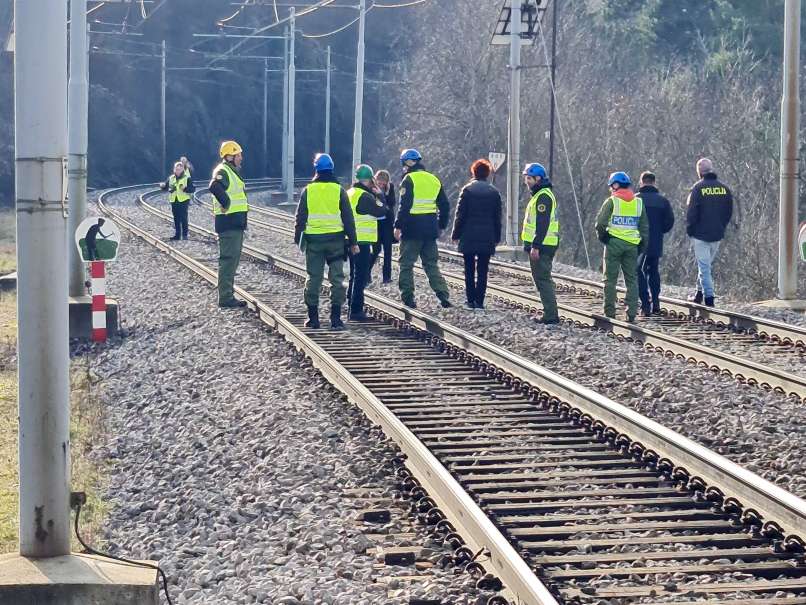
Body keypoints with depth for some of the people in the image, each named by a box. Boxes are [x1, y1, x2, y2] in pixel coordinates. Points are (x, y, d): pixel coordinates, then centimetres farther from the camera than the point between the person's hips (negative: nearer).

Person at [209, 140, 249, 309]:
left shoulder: (233, 172, 18)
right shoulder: (222, 171, -14)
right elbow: (215, 187, -35)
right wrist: (226, 203, -27)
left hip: (236, 223, 11)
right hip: (228, 222, -11)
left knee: (233, 259, 16)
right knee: (228, 259, -9)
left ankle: (228, 295, 23)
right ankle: (225, 298, -7)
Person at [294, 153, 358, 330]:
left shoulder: (308, 190, 0)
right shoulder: (339, 190, -1)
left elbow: (300, 217, 4)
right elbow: (348, 218, 0)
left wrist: (298, 239, 14)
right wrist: (353, 242, 5)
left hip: (313, 239, 1)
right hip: (335, 239, -1)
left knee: (313, 278, 7)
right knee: (337, 278, 2)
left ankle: (313, 317, 9)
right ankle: (335, 318, -3)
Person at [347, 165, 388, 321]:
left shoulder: (349, 194, 13)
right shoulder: (364, 196, -16)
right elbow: (381, 211, -15)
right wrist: (379, 195, -3)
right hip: (362, 241, -9)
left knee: (354, 276, 18)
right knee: (361, 277, -5)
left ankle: (352, 307, 24)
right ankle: (356, 311, -6)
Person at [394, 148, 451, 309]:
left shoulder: (409, 179, -8)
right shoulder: (434, 180, 13)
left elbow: (404, 206, -16)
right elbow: (445, 206, 15)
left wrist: (398, 226, -12)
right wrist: (441, 225, 23)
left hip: (412, 229, -6)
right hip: (430, 228, 6)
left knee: (406, 263, 4)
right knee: (431, 264, 12)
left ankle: (408, 297, 3)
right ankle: (443, 295, -1)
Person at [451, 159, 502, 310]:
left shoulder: (467, 190, -5)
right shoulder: (494, 192, 5)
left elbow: (460, 215, -5)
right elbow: (497, 218, 7)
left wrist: (456, 234, 2)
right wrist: (497, 237, 14)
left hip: (468, 237, -2)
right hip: (487, 238, 2)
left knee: (469, 270, 5)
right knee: (483, 270, 4)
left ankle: (471, 301, 4)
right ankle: (479, 301, 0)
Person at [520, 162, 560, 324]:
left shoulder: (543, 196, -15)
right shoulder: (540, 195, 19)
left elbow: (542, 224, -22)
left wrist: (536, 246, -24)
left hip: (541, 246, -11)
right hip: (540, 245, 11)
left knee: (543, 279, -10)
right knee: (543, 279, 15)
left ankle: (551, 315, -11)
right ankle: (550, 314, 19)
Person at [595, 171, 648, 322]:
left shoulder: (612, 201, -6)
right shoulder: (639, 202, 8)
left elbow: (600, 223, -10)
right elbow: (645, 226, 9)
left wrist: (602, 236, 6)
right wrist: (642, 244, 14)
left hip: (614, 242, -4)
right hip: (632, 244, 4)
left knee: (610, 279, 4)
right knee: (632, 279, 8)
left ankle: (610, 312, 3)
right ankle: (631, 313, 1)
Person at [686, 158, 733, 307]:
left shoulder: (698, 188, -12)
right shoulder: (724, 188, 4)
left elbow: (691, 211, -12)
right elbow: (729, 212, 9)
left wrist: (689, 230, -1)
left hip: (700, 234, -5)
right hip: (717, 234, 5)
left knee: (704, 266, -2)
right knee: (706, 264, 19)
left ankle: (709, 299, -7)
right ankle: (699, 294, 27)